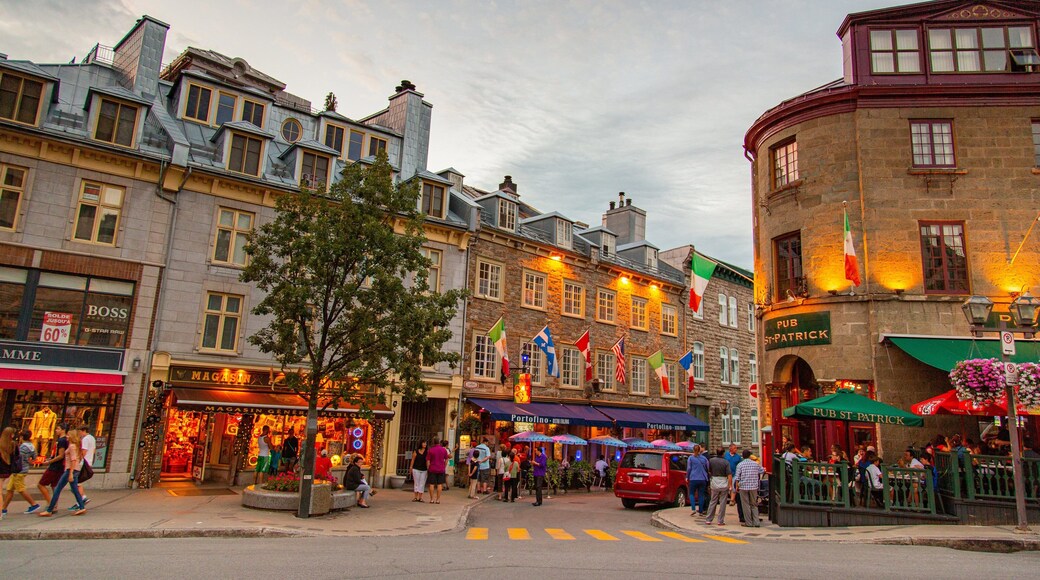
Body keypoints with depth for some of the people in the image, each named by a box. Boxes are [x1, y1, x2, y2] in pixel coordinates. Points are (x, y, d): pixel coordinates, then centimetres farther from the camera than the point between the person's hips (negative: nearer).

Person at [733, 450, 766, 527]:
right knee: (754, 504, 14)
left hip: (743, 487, -2)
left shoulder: (740, 464, -4)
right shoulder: (755, 464, 3)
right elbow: (762, 471, 17)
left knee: (746, 505, 4)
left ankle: (748, 523, 6)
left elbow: (737, 477, -7)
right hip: (754, 487, 3)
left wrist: (737, 486, 2)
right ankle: (756, 522, 9)